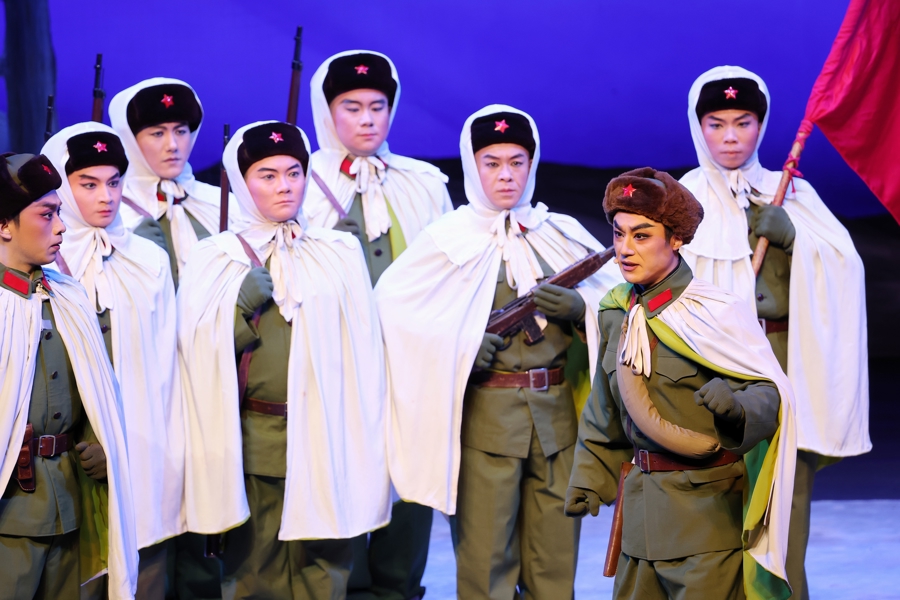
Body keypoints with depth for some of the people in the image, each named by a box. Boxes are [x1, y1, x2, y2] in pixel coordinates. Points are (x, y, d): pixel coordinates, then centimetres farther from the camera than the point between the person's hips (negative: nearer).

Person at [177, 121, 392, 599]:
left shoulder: (340, 253, 7)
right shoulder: (216, 259, 5)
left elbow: (362, 351, 5)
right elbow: (202, 352, -1)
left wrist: (361, 440, 2)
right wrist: (243, 304, -16)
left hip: (326, 436, 1)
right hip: (254, 440, 0)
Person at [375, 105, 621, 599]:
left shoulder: (563, 234, 10)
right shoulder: (449, 238, -1)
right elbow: (387, 301, -4)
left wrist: (578, 308, -9)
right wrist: (456, 343, -12)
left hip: (557, 411, 3)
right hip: (484, 412, -3)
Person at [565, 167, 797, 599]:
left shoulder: (714, 312, -12)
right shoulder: (616, 312, 8)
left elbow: (773, 390, -11)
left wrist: (736, 404, -32)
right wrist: (590, 476, 16)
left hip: (706, 501, -6)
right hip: (641, 500, 6)